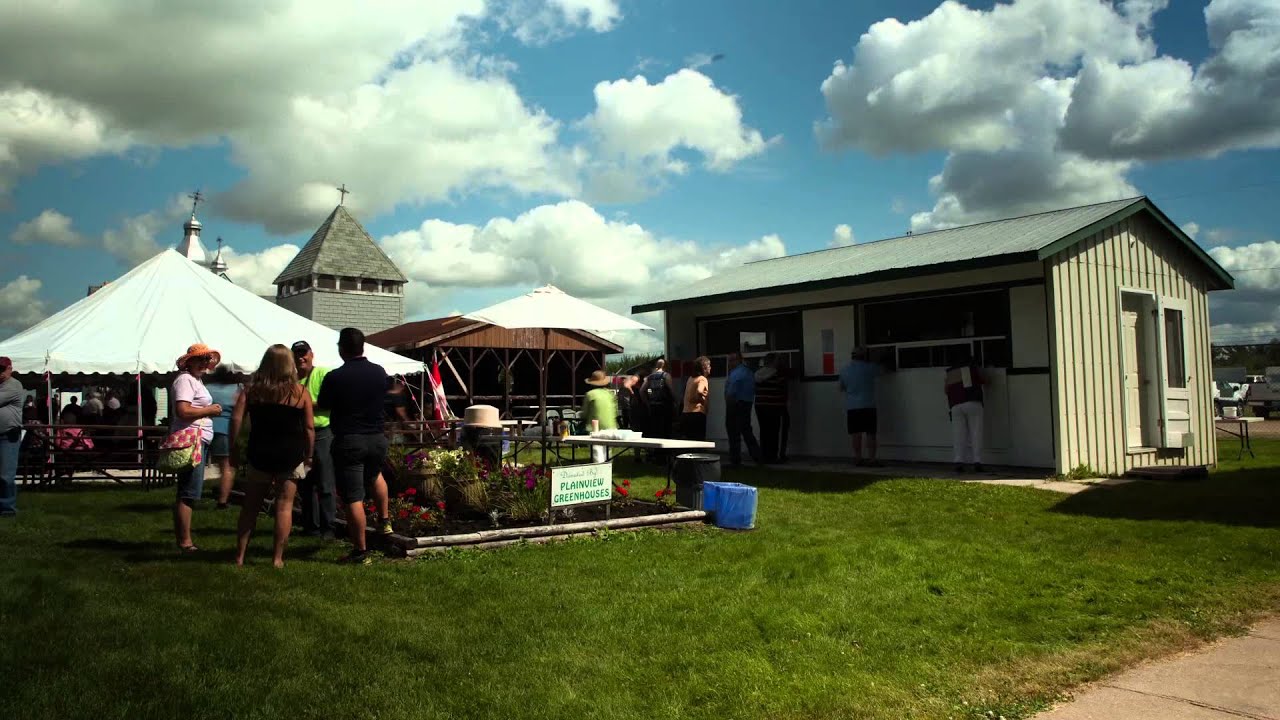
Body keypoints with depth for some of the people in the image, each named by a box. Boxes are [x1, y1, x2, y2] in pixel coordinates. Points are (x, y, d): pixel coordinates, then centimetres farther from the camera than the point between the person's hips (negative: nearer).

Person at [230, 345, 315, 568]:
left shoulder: (252, 389, 3)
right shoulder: (300, 392, -1)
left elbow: (236, 418, -5)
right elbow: (309, 428, -2)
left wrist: (233, 448, 2)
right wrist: (309, 456, 6)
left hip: (259, 454, 2)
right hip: (291, 455, -2)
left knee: (250, 506, 12)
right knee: (284, 505, 4)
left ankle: (240, 556, 14)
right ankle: (277, 558, 5)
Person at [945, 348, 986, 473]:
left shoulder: (950, 372, 13)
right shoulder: (973, 367, 7)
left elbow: (946, 390, 16)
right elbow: (984, 381, 18)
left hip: (956, 406, 2)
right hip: (973, 403, -2)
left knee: (959, 435, 1)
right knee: (976, 433, -1)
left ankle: (959, 462, -9)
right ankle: (977, 461, -8)